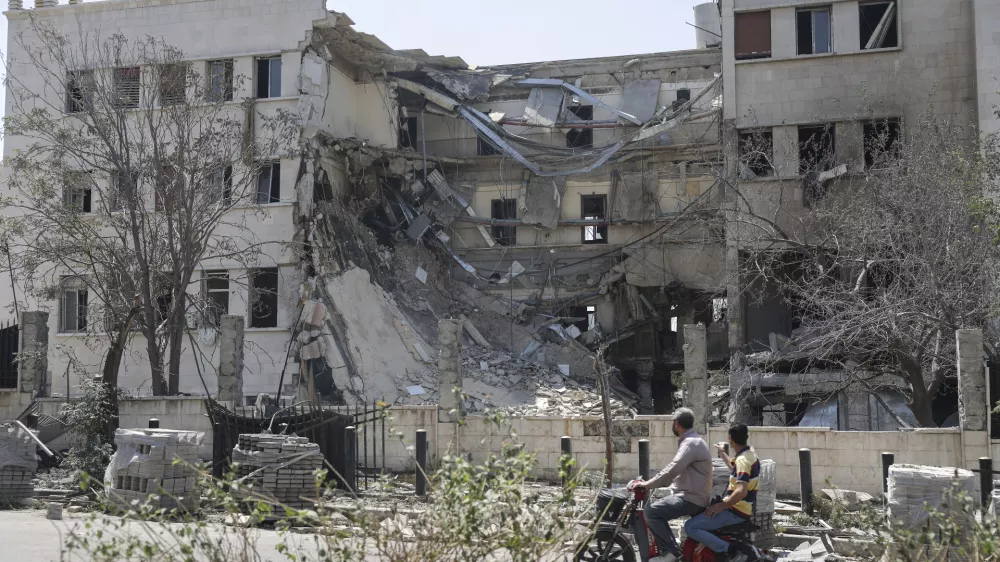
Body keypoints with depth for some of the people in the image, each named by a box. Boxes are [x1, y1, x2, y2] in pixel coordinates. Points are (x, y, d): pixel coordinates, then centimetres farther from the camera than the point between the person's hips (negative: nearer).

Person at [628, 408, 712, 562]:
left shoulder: (691, 443, -18)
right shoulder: (692, 440, 16)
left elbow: (672, 471, -25)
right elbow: (677, 472, 22)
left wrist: (647, 484, -18)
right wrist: (651, 483, 17)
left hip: (692, 498, -11)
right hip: (692, 494, 11)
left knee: (652, 511, -17)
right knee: (657, 508, 20)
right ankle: (669, 547, 23)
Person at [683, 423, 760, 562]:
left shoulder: (742, 459, -22)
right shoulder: (750, 455, 9)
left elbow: (741, 492, -32)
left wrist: (721, 506, -22)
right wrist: (722, 453, 39)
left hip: (736, 511, -10)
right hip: (744, 509, 10)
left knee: (690, 526, -17)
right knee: (699, 512, 29)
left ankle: (725, 549, -19)